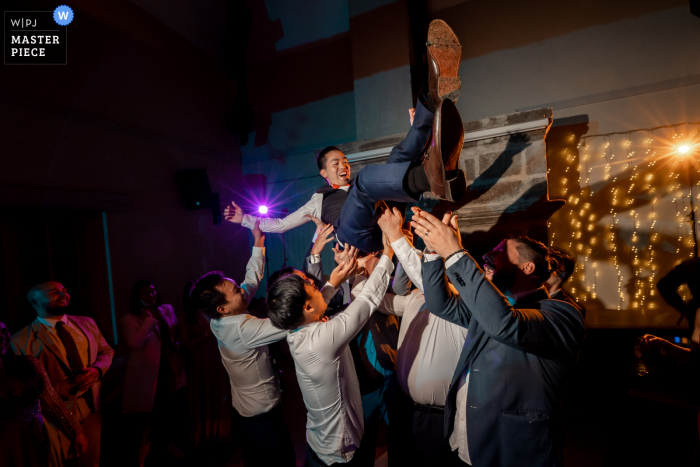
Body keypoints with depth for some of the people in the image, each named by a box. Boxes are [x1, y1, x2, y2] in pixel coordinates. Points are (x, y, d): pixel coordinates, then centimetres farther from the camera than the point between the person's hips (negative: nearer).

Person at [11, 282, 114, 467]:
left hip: (91, 409, 4)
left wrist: (96, 370, -12)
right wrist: (65, 389, -20)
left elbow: (106, 350, 8)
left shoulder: (87, 323, 2)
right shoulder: (21, 341, -10)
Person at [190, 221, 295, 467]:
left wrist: (258, 246, 2)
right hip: (262, 418, -8)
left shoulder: (220, 321, -7)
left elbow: (252, 280, 1)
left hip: (243, 412, 8)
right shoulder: (243, 329, -33)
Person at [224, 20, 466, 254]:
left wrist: (420, 130, 31)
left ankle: (438, 98, -36)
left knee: (400, 157, -7)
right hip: (356, 232, -4)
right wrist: (244, 218, 33)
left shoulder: (364, 185, 39)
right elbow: (280, 224, 35)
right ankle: (433, 175, -61)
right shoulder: (319, 198, 34)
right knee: (368, 177, -30)